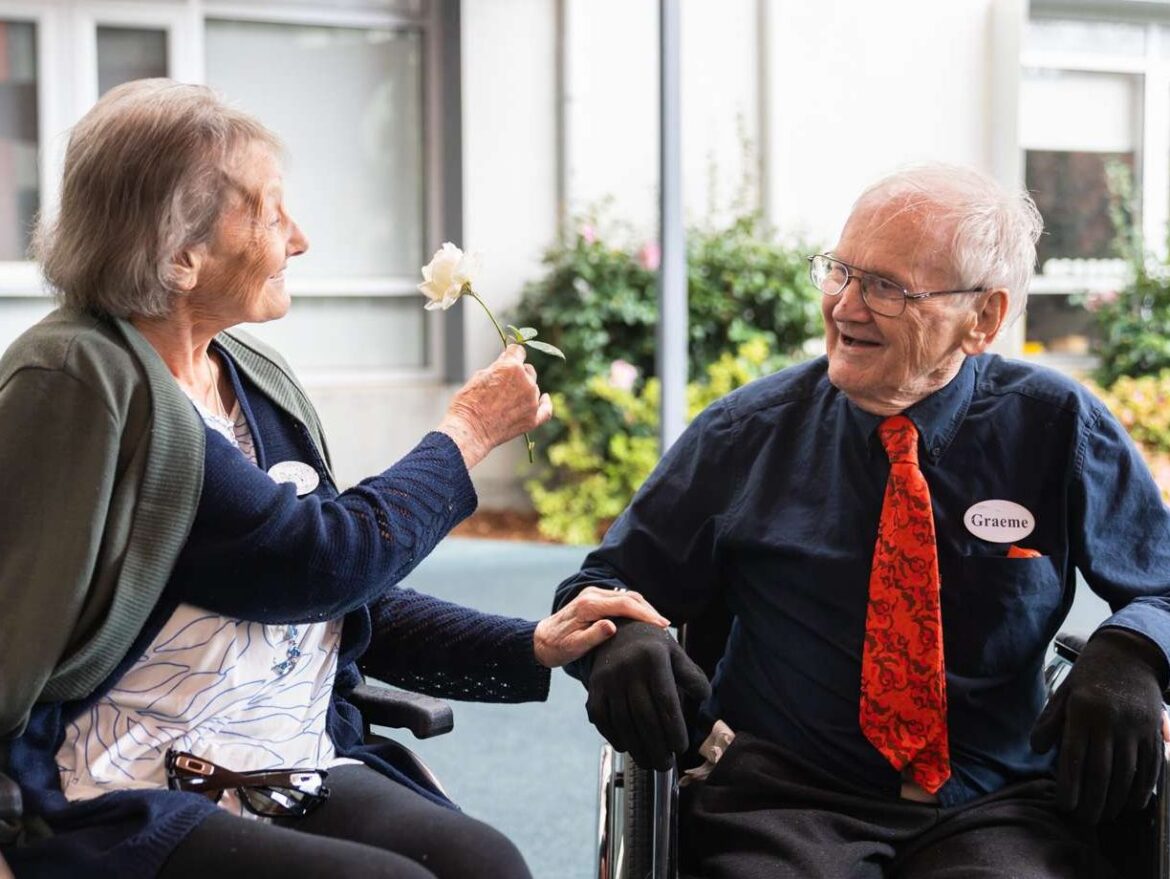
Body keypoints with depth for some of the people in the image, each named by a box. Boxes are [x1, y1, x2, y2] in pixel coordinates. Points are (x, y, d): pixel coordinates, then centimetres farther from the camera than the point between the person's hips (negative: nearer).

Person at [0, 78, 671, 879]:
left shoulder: (253, 378, 12)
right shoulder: (80, 381, -13)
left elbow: (352, 604, 17)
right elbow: (321, 563, -16)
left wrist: (533, 647, 3)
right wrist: (466, 434, -1)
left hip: (295, 770, 7)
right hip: (126, 804, -7)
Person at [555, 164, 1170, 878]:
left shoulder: (1057, 429, 4)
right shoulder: (750, 432, 5)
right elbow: (605, 584, 10)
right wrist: (618, 635, -14)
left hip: (994, 811, 1)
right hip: (783, 799, 0)